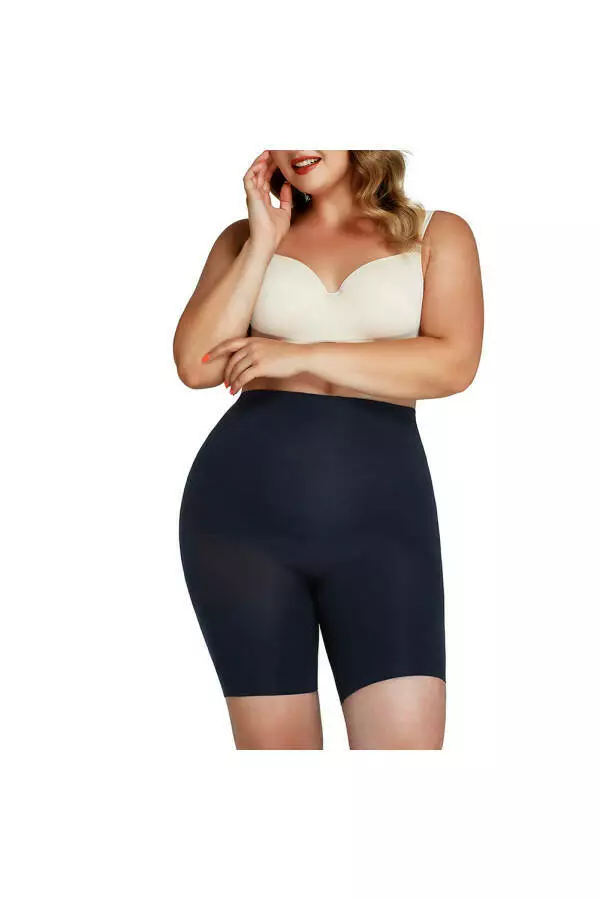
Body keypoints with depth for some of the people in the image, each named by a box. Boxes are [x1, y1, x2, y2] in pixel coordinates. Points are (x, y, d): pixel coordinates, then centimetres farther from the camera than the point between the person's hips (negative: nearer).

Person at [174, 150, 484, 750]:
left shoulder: (437, 235, 10)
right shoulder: (246, 239, 15)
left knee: (408, 742, -11)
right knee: (274, 745, 4)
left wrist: (300, 356, -9)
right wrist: (264, 242, 0)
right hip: (246, 508, 2)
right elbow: (197, 364, 1)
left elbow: (454, 363, -7)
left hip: (381, 517, -1)